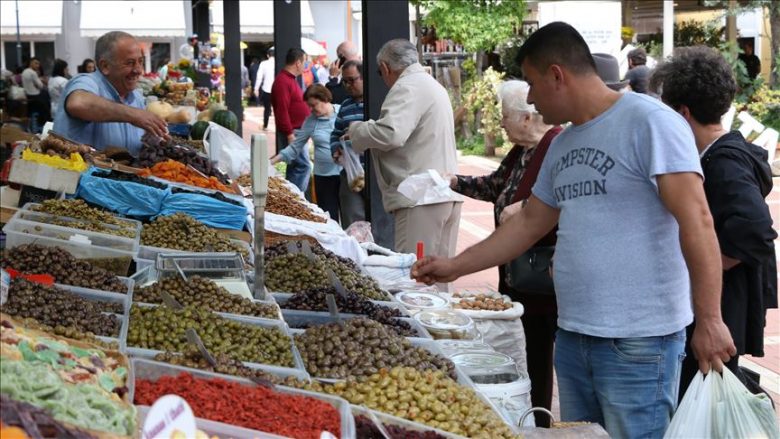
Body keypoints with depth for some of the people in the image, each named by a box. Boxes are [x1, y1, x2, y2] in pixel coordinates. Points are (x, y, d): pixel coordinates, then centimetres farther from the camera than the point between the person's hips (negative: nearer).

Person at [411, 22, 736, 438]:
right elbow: (529, 223, 26)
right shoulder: (562, 144, 15)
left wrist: (709, 320, -21)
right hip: (572, 337, 8)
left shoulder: (649, 122, -11)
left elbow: (696, 220, -17)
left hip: (639, 344, -8)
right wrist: (454, 267, 25)